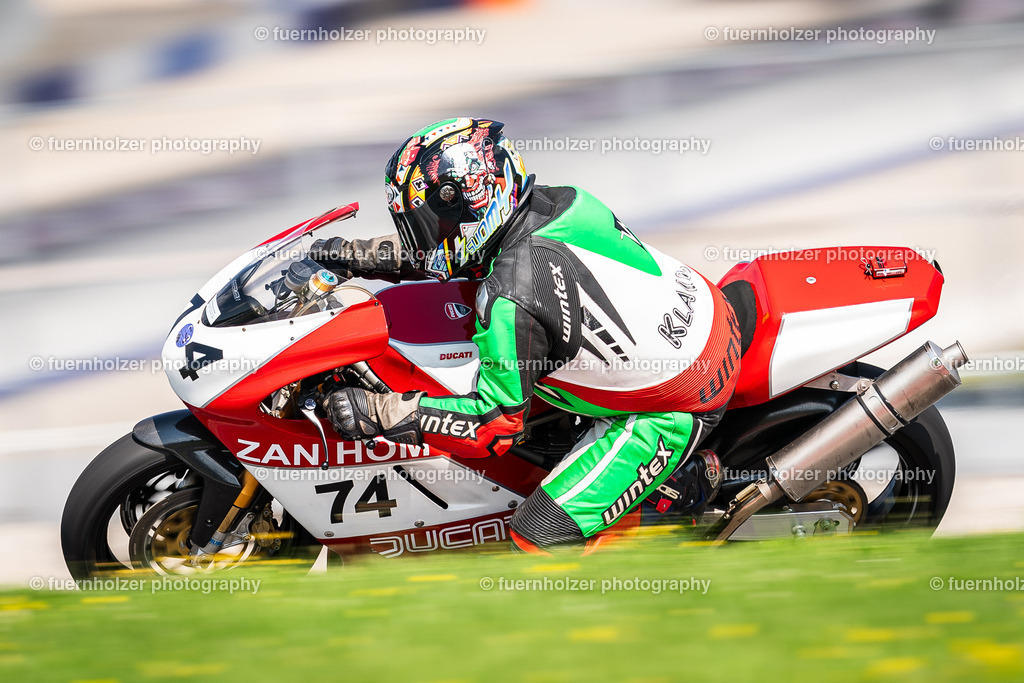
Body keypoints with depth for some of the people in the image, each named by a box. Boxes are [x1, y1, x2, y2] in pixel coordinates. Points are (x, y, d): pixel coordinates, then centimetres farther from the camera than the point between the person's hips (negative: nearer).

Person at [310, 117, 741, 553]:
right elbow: (447, 241, 16)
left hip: (671, 414, -9)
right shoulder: (554, 202, -4)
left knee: (540, 535, -10)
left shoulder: (510, 302, -28)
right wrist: (360, 255, 12)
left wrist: (375, 413, -17)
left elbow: (497, 423, -20)